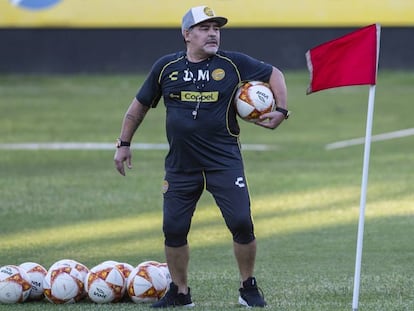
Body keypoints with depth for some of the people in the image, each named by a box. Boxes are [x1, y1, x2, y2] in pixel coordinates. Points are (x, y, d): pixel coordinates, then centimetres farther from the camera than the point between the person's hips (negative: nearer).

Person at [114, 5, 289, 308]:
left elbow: (274, 74, 10)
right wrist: (124, 143, 15)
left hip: (225, 161, -2)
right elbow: (140, 105, 14)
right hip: (180, 166, 2)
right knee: (173, 229, 2)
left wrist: (281, 111, -1)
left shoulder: (233, 64, -1)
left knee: (241, 223, -9)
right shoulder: (166, 67, 3)